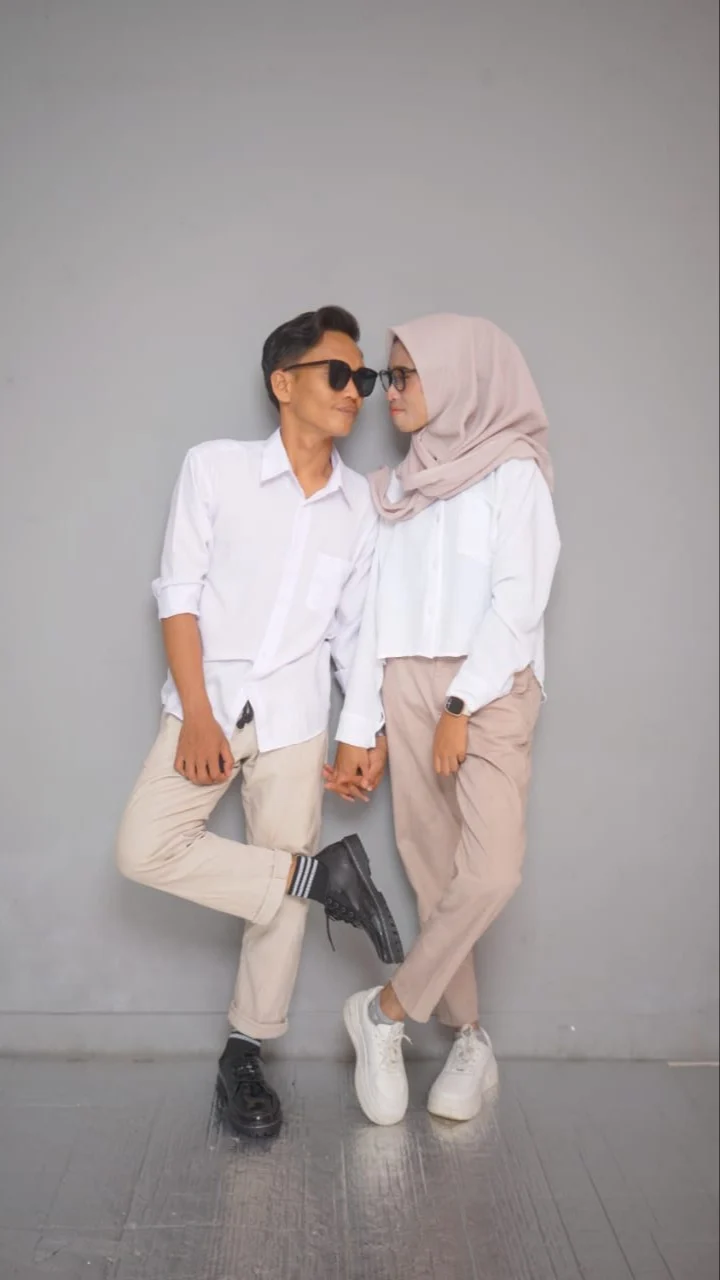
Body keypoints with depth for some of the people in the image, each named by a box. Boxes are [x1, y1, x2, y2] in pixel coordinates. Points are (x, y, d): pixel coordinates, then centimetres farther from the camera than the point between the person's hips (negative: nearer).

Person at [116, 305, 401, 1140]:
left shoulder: (360, 505, 3)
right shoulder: (216, 468, -4)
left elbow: (355, 630, 9)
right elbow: (178, 594, -6)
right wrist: (197, 716, -13)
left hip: (294, 719, 2)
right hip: (206, 704, -1)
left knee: (282, 894, 2)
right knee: (145, 849, -17)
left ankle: (243, 1058, 20)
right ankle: (323, 874, -2)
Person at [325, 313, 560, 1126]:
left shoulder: (513, 472, 1)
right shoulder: (394, 488, 16)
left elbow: (518, 600, -8)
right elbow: (375, 612, 12)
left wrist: (461, 707, -14)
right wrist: (357, 730, 7)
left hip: (490, 687, -4)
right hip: (407, 689, 5)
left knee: (491, 870, -19)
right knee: (432, 871, 4)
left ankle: (385, 1013, 0)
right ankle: (469, 1042, 17)